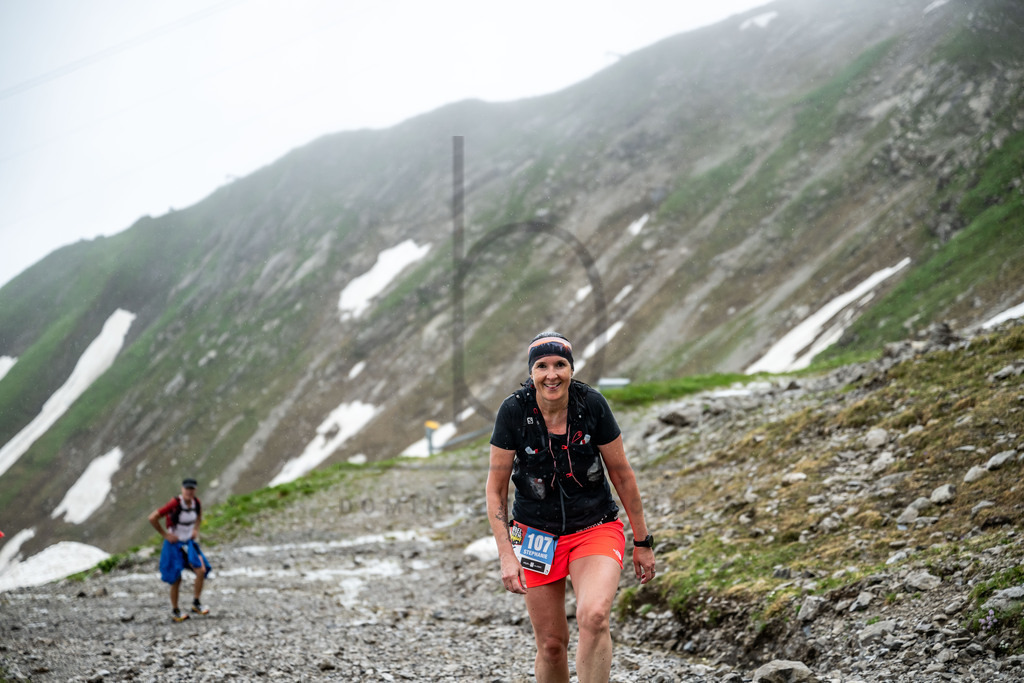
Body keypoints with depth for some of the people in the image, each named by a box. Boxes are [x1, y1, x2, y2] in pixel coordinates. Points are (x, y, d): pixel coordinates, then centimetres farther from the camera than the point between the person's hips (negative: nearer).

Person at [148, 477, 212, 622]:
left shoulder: (196, 503, -6)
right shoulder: (175, 504, -25)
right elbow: (152, 518, -24)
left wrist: (196, 529, 8)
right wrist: (165, 534, -17)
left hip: (189, 543, 5)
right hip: (174, 544, -5)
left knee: (201, 571, -13)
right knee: (176, 580, 1)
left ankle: (196, 603, 3)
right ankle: (175, 611, 19)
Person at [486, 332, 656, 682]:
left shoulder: (592, 404, -13)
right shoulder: (514, 411, -13)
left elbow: (622, 474, -1)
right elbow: (496, 489, -6)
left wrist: (642, 542, 4)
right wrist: (506, 555, -14)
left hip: (595, 529, -1)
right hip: (536, 533, 1)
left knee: (594, 616, -27)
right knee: (551, 645, 3)